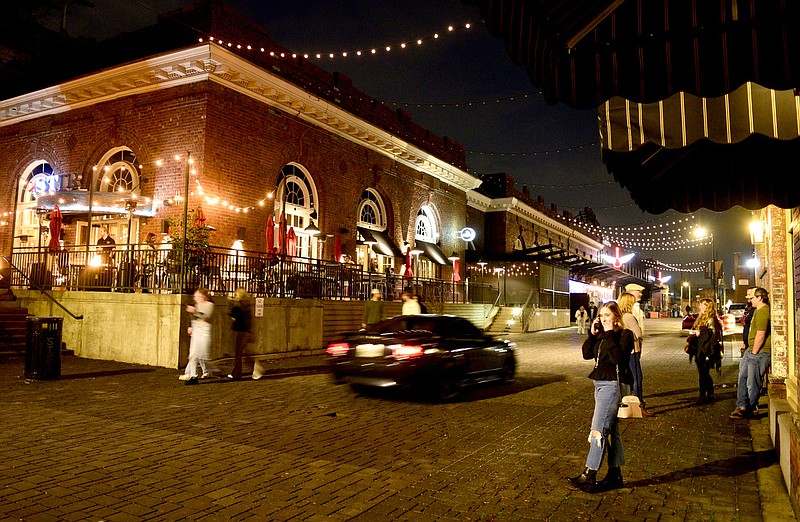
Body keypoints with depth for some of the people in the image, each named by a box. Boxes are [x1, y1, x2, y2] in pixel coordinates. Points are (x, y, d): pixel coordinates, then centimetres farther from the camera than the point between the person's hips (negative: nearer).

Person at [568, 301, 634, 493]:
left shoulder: (625, 334, -9)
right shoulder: (601, 336, 13)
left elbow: (618, 357, -24)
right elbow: (586, 354, 5)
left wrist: (610, 334, -20)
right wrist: (592, 333, -3)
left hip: (613, 385, -9)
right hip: (600, 384, 9)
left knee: (598, 430, -10)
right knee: (611, 430, 14)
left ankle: (589, 475, -6)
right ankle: (615, 474, 23)